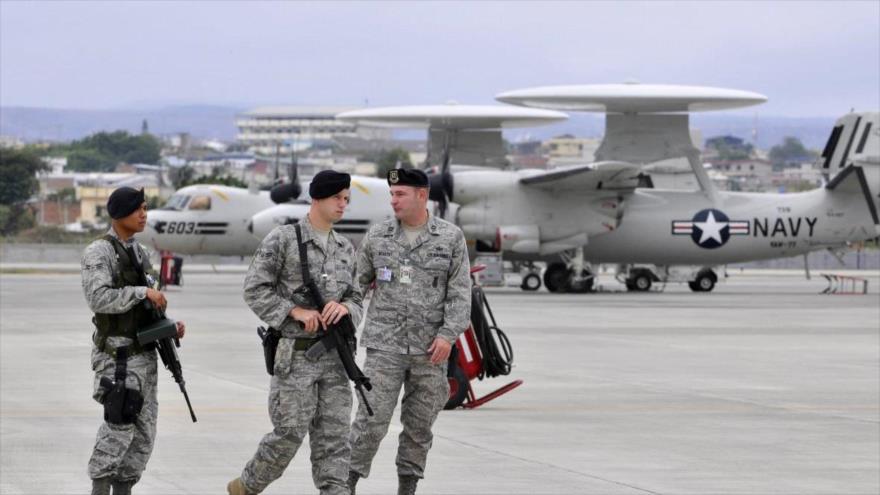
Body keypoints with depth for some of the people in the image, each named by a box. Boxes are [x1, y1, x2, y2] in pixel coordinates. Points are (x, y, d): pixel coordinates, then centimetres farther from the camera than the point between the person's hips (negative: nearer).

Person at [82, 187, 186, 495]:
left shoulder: (139, 253, 15)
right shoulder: (98, 253, -9)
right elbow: (99, 299, -23)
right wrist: (144, 292, -23)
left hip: (144, 353, 8)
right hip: (117, 353, -8)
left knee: (143, 431, 5)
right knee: (120, 424, -15)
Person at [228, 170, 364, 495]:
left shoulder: (346, 249, 12)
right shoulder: (282, 240, -5)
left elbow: (355, 298, 16)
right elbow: (255, 290, -6)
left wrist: (345, 307, -8)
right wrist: (296, 311, -16)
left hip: (334, 357, 5)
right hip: (294, 355, -5)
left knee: (334, 437, 1)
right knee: (289, 433, -4)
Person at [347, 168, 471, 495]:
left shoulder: (451, 238, 1)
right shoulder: (378, 236, 4)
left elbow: (460, 293, -2)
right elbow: (358, 281, 14)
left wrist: (448, 335, -11)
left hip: (429, 348, 1)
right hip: (385, 344, 0)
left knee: (419, 425, 7)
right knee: (372, 419, -8)